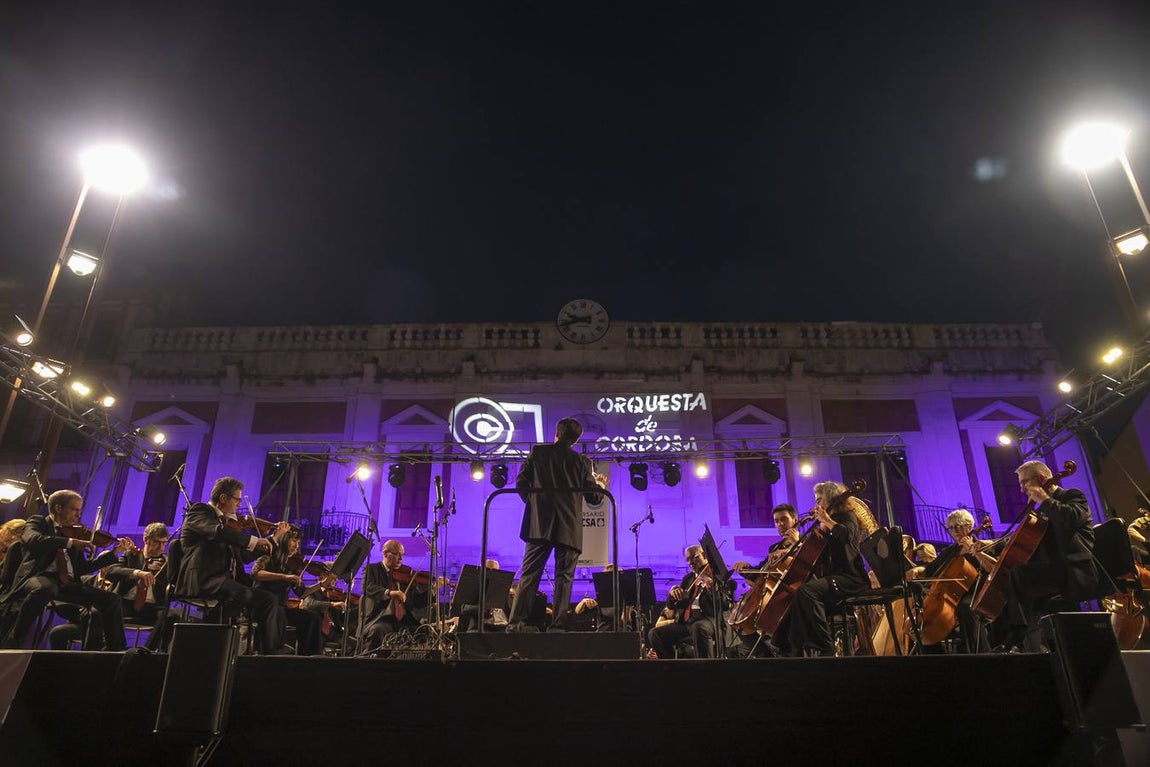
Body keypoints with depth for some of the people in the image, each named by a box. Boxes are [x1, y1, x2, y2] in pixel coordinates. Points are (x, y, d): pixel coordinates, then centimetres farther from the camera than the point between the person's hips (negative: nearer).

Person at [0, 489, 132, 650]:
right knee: (44, 589, -41)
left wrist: (115, 552, 10)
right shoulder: (38, 522, 8)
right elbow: (32, 540, -18)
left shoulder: (74, 533, 21)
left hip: (67, 582, 5)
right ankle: (14, 641, -24)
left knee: (111, 600, -9)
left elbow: (82, 568, 18)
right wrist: (70, 542, -23)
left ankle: (115, 649, -1)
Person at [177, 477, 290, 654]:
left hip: (224, 581, 8)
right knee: (247, 596, -28)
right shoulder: (199, 511, 2)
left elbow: (245, 555, 28)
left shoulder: (227, 522, 26)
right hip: (203, 580, -8)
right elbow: (219, 531, -20)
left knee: (269, 599, -9)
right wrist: (255, 540, -14)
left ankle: (272, 651, -13)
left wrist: (275, 538, 26)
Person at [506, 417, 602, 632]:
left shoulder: (537, 452, 4)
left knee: (529, 575, 4)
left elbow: (521, 482, 2)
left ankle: (514, 622, -2)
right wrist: (599, 485, 26)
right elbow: (593, 497, 5)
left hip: (539, 524, 1)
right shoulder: (582, 461, 3)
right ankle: (557, 626, 1)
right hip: (569, 528, -1)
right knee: (563, 578, 4)